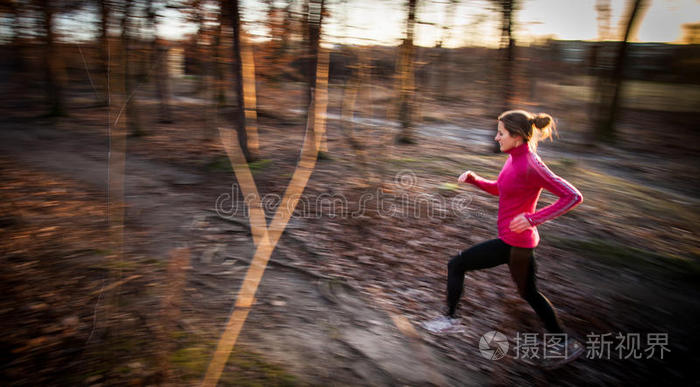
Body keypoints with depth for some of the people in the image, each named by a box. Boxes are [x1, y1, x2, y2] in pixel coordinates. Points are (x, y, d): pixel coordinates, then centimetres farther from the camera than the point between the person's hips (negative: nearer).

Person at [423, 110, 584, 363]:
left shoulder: (531, 166, -23)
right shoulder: (516, 158, 4)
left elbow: (573, 196, -22)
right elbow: (500, 189, 19)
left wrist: (534, 217, -28)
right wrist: (474, 179, 2)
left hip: (515, 243, -9)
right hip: (517, 240, 9)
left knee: (456, 265, 2)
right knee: (529, 293, 24)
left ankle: (451, 319, 19)